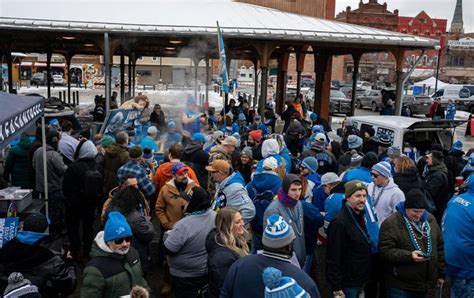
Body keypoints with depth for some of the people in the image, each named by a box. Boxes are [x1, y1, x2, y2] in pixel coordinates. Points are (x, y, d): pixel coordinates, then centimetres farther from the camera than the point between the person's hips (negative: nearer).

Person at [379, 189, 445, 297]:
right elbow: (385, 251, -17)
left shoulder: (430, 220, 7)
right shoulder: (391, 223, -13)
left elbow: (439, 247, 14)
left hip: (425, 283, 6)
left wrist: (441, 273, 14)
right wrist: (409, 255, -27)